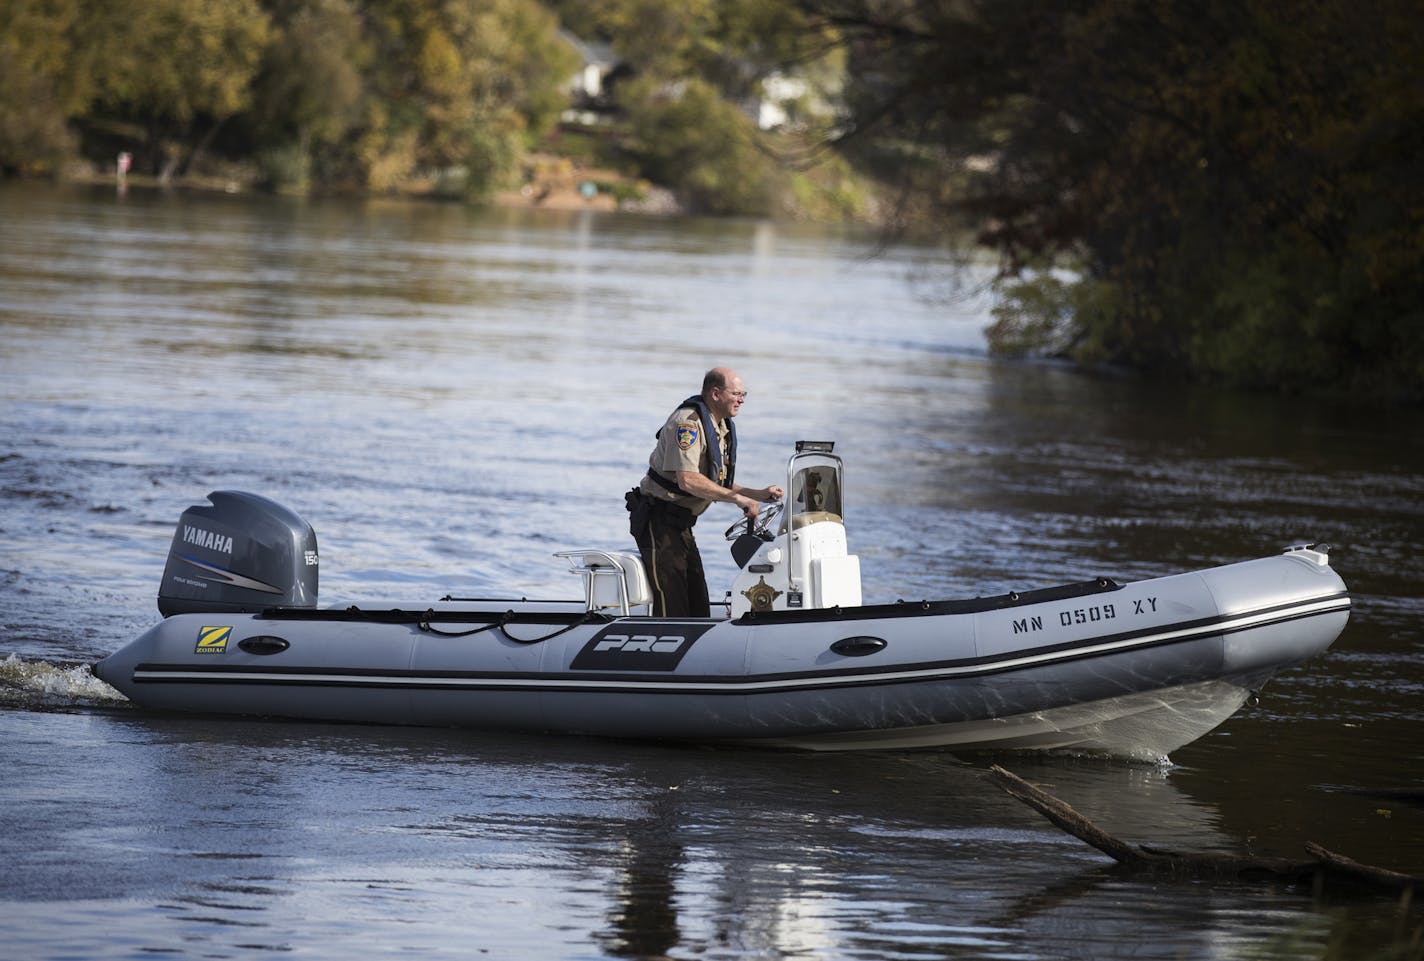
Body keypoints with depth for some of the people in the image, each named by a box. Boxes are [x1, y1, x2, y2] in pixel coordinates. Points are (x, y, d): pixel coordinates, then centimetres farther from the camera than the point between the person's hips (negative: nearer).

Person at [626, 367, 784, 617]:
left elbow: (717, 486, 18)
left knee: (698, 606, 7)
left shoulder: (723, 429, 12)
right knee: (671, 606, -16)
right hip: (658, 519, -10)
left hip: (681, 522, 10)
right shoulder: (687, 423, -18)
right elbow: (688, 481, -28)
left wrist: (759, 494, 5)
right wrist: (737, 498, -26)